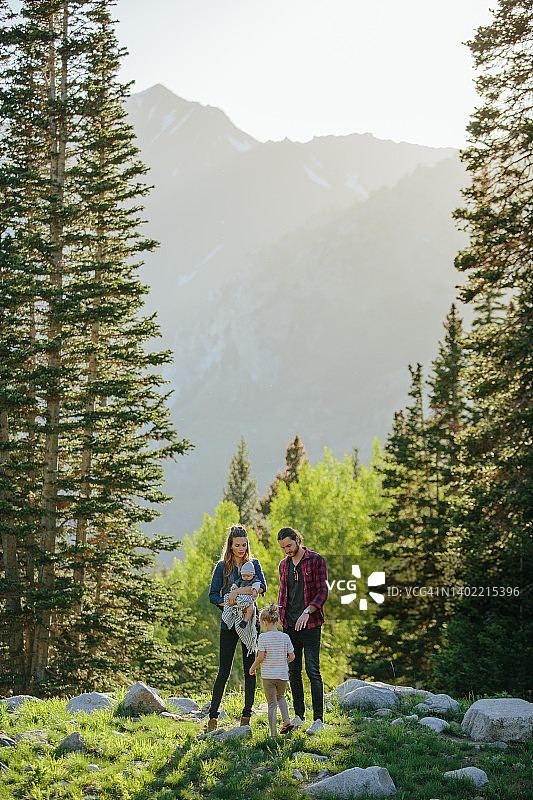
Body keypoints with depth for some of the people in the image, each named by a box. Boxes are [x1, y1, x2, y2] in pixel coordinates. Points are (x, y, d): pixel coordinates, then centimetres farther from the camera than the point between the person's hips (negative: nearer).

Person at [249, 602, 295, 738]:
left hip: (268, 675, -3)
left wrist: (252, 668, 1)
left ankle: (273, 733, 2)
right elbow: (292, 656, 3)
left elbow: (260, 657, -15)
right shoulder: (285, 637, 1)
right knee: (280, 697, 28)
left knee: (272, 704, 3)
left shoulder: (263, 637, -9)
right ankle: (286, 720, 9)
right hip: (282, 675, 3)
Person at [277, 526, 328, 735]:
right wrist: (278, 615, 9)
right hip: (289, 625, 5)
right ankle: (299, 716, 16)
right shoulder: (284, 565, 14)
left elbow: (322, 592, -8)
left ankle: (318, 719, -4)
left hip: (310, 624, -5)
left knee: (312, 671, -7)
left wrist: (307, 612, -20)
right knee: (293, 672, 7)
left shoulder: (316, 560, -3)